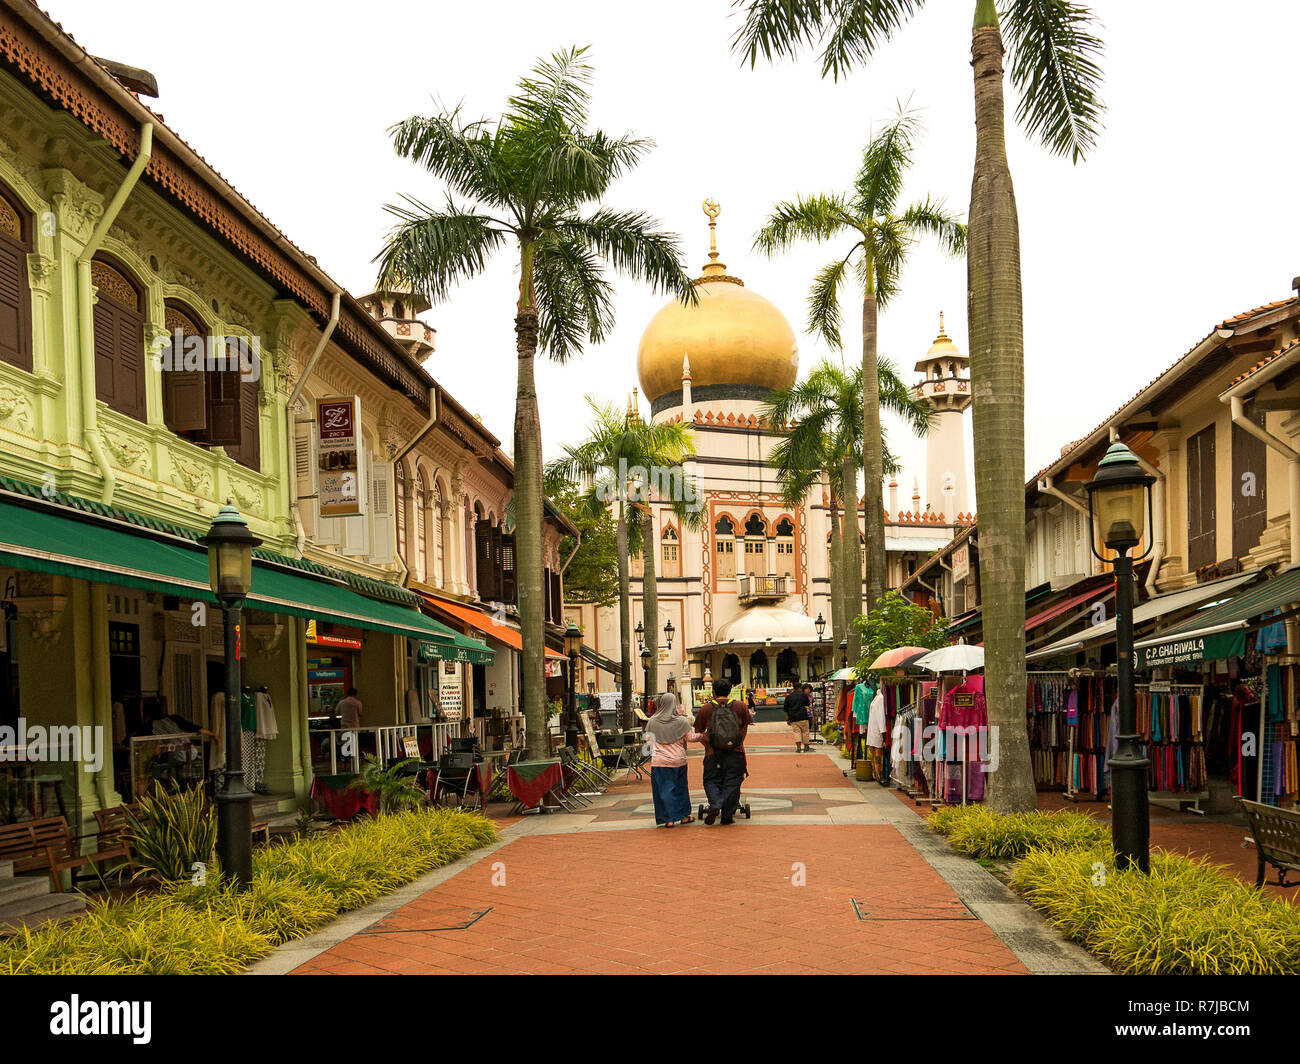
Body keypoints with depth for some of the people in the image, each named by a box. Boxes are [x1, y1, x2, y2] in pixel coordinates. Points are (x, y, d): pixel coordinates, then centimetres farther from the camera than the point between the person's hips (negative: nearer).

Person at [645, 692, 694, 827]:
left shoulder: (652, 721, -3)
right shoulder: (682, 721, -7)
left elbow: (648, 739, 8)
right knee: (680, 787, 16)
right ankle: (684, 816, 25)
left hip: (659, 761, 0)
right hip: (678, 760, 1)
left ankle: (668, 819, 1)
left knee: (664, 790, 4)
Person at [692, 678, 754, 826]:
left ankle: (715, 805, -14)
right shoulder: (741, 707, 5)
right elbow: (745, 727, 15)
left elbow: (698, 732, 9)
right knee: (732, 783, 5)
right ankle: (727, 815, 1)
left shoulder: (705, 709, 4)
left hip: (713, 753, 0)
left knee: (711, 781, 11)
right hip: (735, 753, 0)